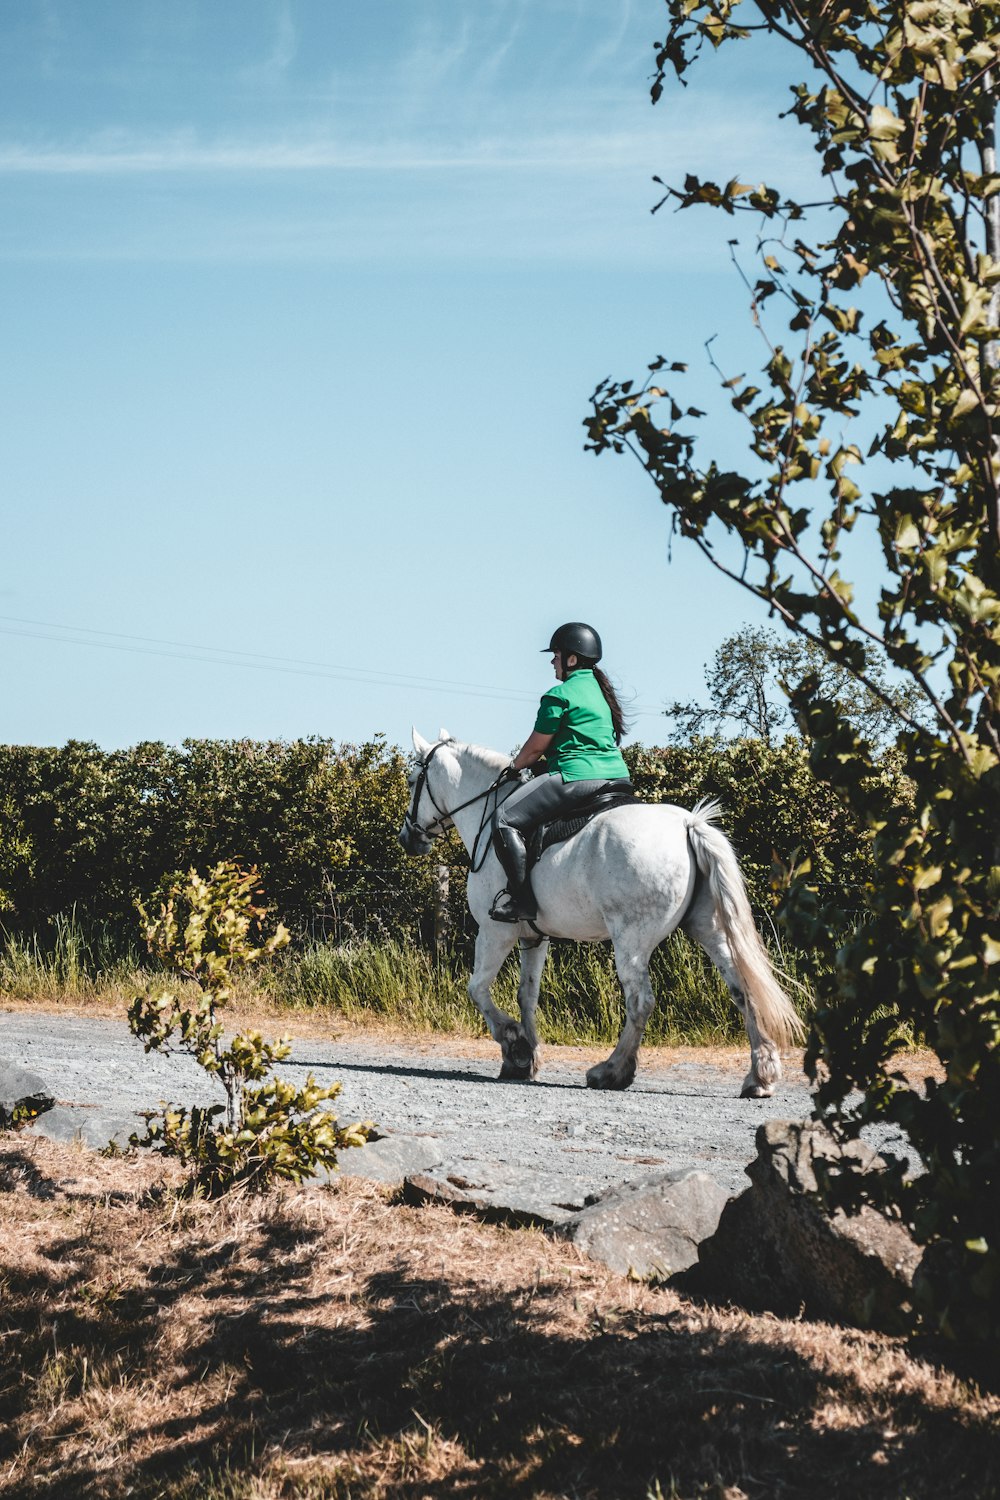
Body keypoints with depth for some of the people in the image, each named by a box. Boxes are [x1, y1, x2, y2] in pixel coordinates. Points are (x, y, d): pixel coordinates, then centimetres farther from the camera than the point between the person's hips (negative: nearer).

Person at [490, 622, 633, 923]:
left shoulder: (559, 695, -6)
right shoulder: (602, 691, 20)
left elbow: (536, 747, -3)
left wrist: (514, 767, 18)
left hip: (577, 778, -9)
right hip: (617, 776, 9)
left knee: (506, 819, -7)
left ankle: (522, 899, -16)